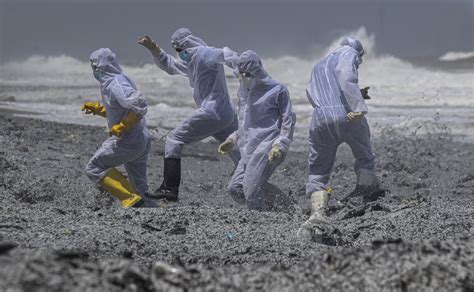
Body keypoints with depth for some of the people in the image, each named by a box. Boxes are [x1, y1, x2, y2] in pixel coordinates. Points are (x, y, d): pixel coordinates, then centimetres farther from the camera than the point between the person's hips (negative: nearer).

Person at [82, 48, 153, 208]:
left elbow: (139, 106, -29)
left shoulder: (115, 85, -17)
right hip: (142, 142, 10)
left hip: (127, 141, -10)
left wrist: (121, 127, -22)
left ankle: (133, 200, -14)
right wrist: (97, 108, 20)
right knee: (139, 187, 17)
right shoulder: (123, 79, 14)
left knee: (94, 168, -2)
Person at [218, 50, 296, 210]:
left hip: (267, 147, -8)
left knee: (251, 191, -17)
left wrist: (280, 145, -14)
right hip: (249, 149, 8)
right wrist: (233, 139, 17)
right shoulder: (243, 91, 17)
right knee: (235, 189, -2)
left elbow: (288, 119, -4)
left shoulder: (277, 90, -4)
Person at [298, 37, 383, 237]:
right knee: (365, 160, 18)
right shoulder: (349, 54, 13)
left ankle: (318, 212, -16)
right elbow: (346, 77, -9)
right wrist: (359, 107, -20)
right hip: (347, 117, -4)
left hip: (320, 120, 4)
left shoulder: (318, 67, 35)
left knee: (318, 173, 7)